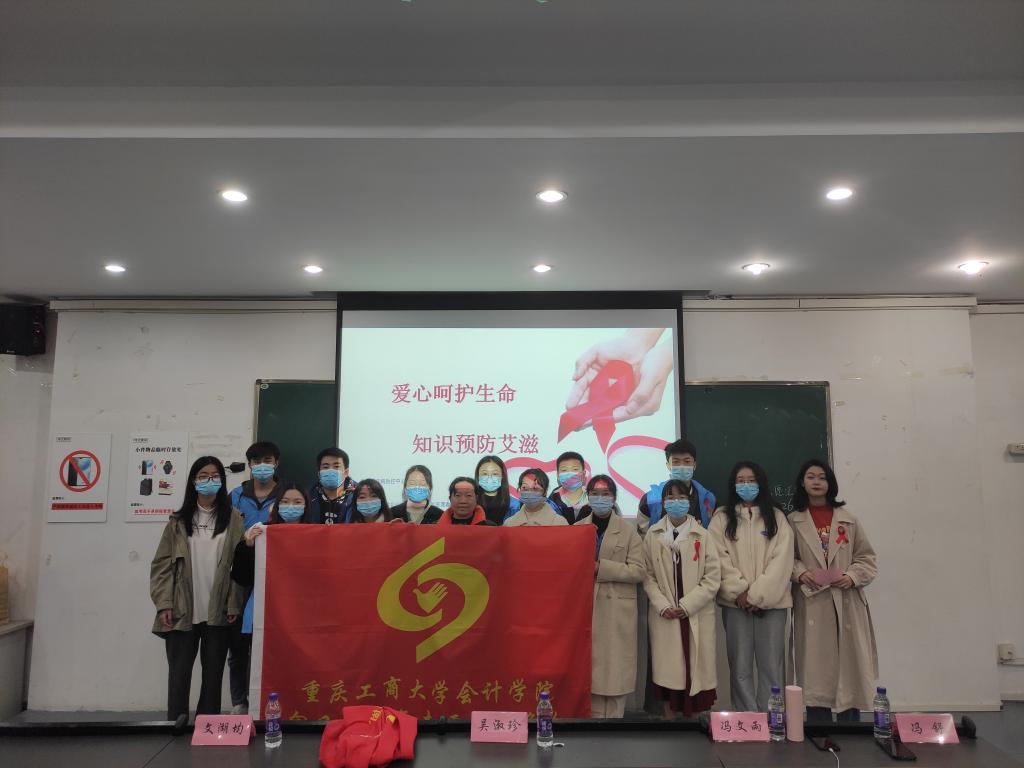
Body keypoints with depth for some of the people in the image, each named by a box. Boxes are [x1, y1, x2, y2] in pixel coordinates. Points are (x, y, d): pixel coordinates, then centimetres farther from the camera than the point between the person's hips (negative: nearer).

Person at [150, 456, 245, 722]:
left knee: (213, 674, 8)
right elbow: (162, 565, 4)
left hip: (218, 613, 0)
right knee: (178, 674, 4)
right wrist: (164, 604, -6)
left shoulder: (233, 519, 3)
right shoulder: (178, 521, 6)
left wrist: (235, 604, -7)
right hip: (183, 613, 0)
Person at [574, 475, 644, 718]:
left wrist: (601, 567, -15)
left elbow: (639, 571, -6)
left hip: (616, 611, -2)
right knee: (588, 668, 4)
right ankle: (591, 715, 15)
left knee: (613, 668, -1)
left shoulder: (628, 530, 3)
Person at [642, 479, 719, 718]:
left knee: (695, 668, 3)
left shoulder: (702, 536, -3)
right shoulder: (652, 535, 2)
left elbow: (712, 578, -4)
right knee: (666, 669, 5)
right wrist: (662, 605, -10)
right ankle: (668, 717, 19)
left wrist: (686, 605, -10)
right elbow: (648, 576, 2)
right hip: (664, 615, 1)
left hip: (696, 615, -1)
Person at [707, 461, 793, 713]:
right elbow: (720, 558, -1)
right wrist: (740, 592, -12)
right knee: (740, 666, 3)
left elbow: (781, 560, -3)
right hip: (736, 603, 0)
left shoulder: (776, 517, 7)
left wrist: (758, 595, -11)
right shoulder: (722, 517, 6)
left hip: (771, 601, 0)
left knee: (772, 666, 2)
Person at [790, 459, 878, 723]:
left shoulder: (849, 519, 6)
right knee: (815, 670, 3)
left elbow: (867, 558, 8)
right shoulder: (793, 521, 2)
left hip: (847, 603, 1)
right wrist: (800, 573, -12)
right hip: (811, 604, -1)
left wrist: (852, 577, -9)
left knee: (850, 668, 5)